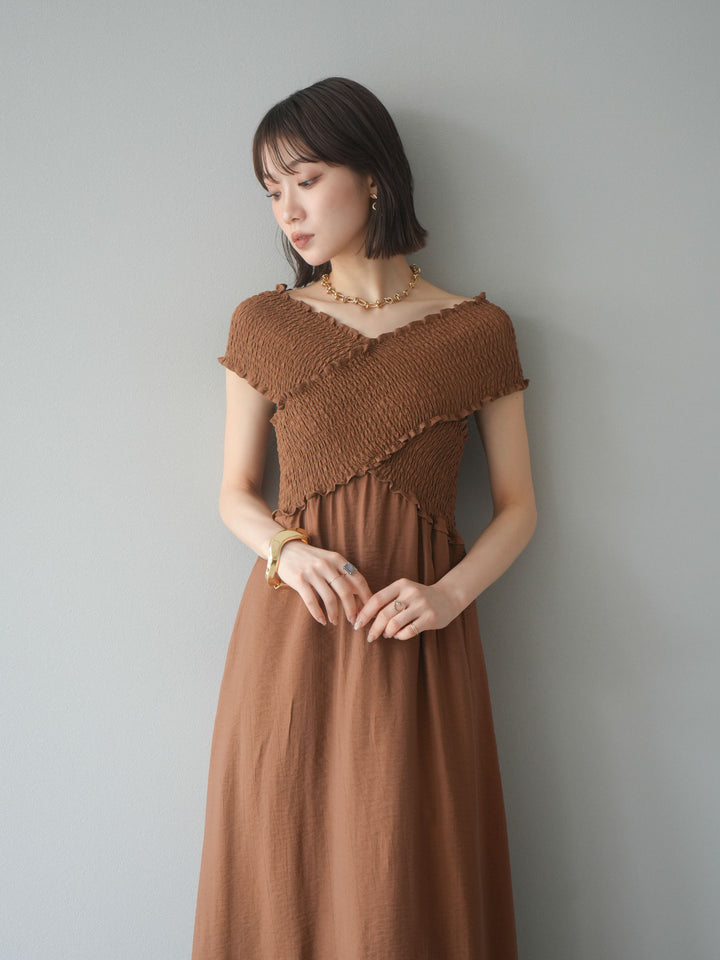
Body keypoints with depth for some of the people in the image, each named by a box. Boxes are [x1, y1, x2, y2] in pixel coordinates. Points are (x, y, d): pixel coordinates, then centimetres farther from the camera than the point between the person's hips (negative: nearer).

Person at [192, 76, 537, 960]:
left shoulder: (477, 332, 2)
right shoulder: (263, 325, 6)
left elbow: (517, 506, 5)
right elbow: (235, 492, 9)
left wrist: (452, 592, -13)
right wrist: (286, 549, -12)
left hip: (416, 642, -1)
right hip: (290, 630, 1)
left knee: (405, 886, 5)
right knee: (283, 879, 8)